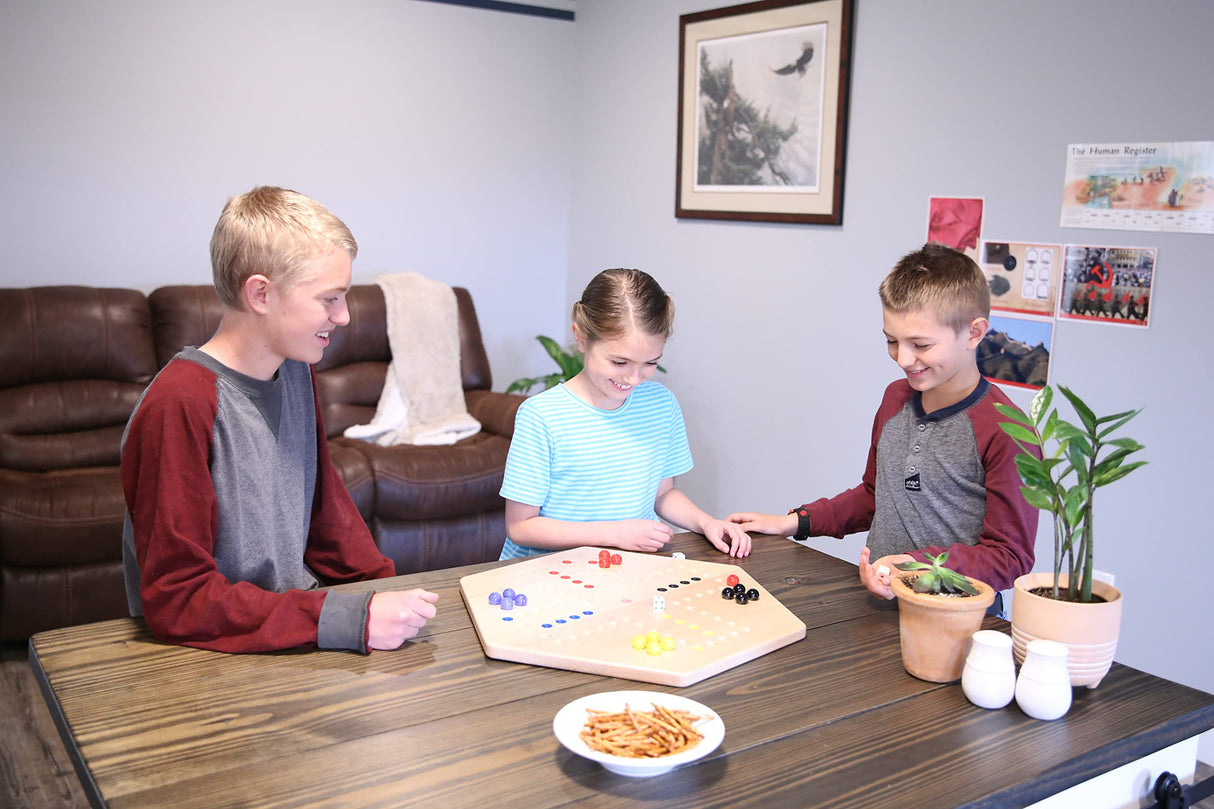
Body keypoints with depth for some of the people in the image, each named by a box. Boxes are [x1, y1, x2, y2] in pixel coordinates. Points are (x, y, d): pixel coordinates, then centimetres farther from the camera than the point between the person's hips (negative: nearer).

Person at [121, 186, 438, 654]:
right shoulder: (181, 404, -19)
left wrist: (383, 586, 3)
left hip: (296, 608, 7)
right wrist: (349, 619, -26)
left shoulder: (296, 370, 5)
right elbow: (176, 599, -21)